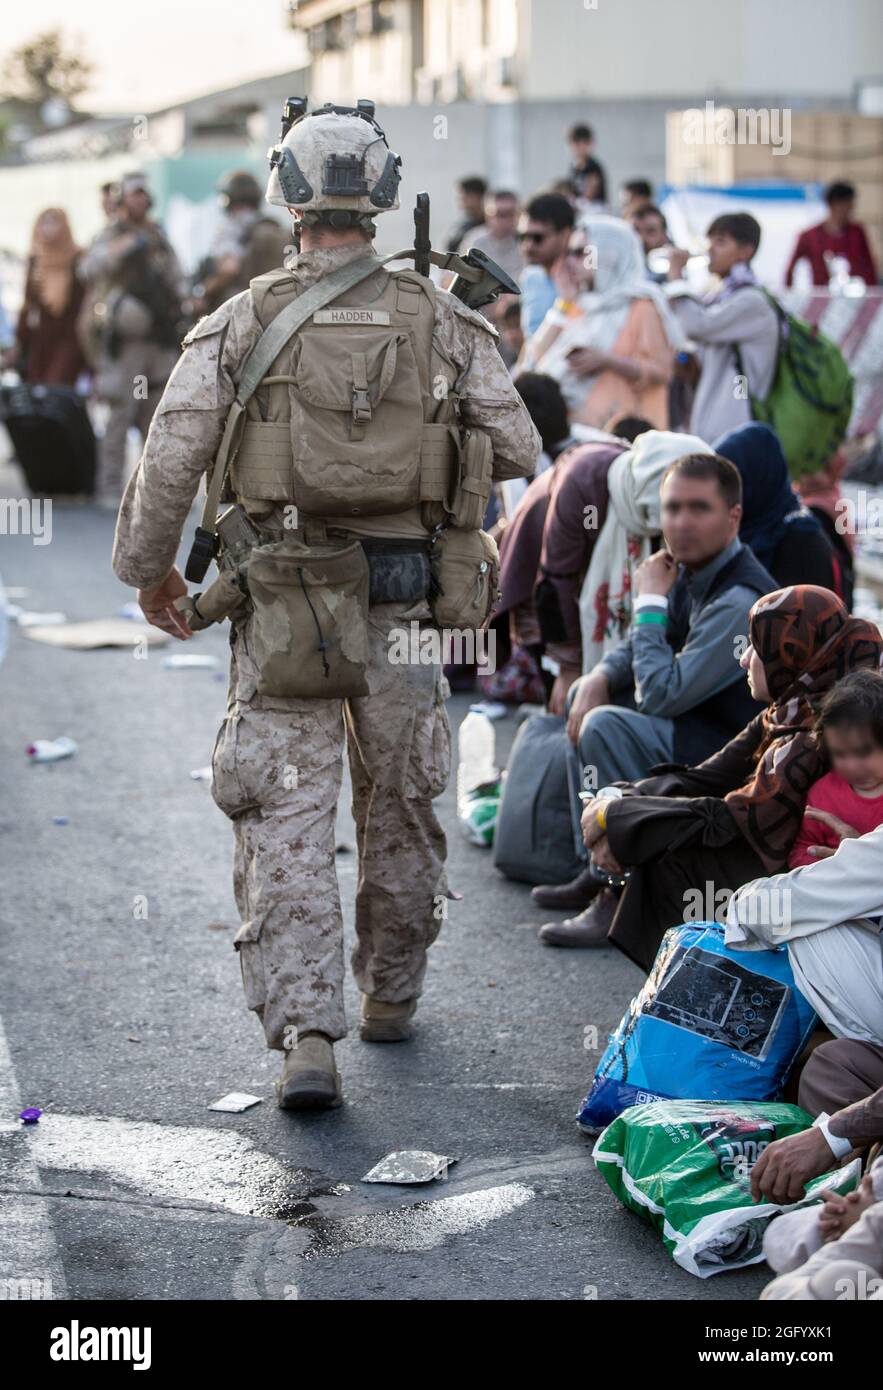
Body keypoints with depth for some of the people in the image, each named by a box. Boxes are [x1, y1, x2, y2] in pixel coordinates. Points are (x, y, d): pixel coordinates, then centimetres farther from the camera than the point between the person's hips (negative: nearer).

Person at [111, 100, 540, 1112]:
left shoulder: (242, 323, -4)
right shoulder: (442, 320, 0)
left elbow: (170, 456, -8)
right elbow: (518, 451, 0)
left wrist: (148, 569, 6)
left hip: (283, 607, -2)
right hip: (404, 604, 2)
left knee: (285, 820, -1)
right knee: (401, 809, 17)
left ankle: (305, 1035, -12)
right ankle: (390, 998, 33)